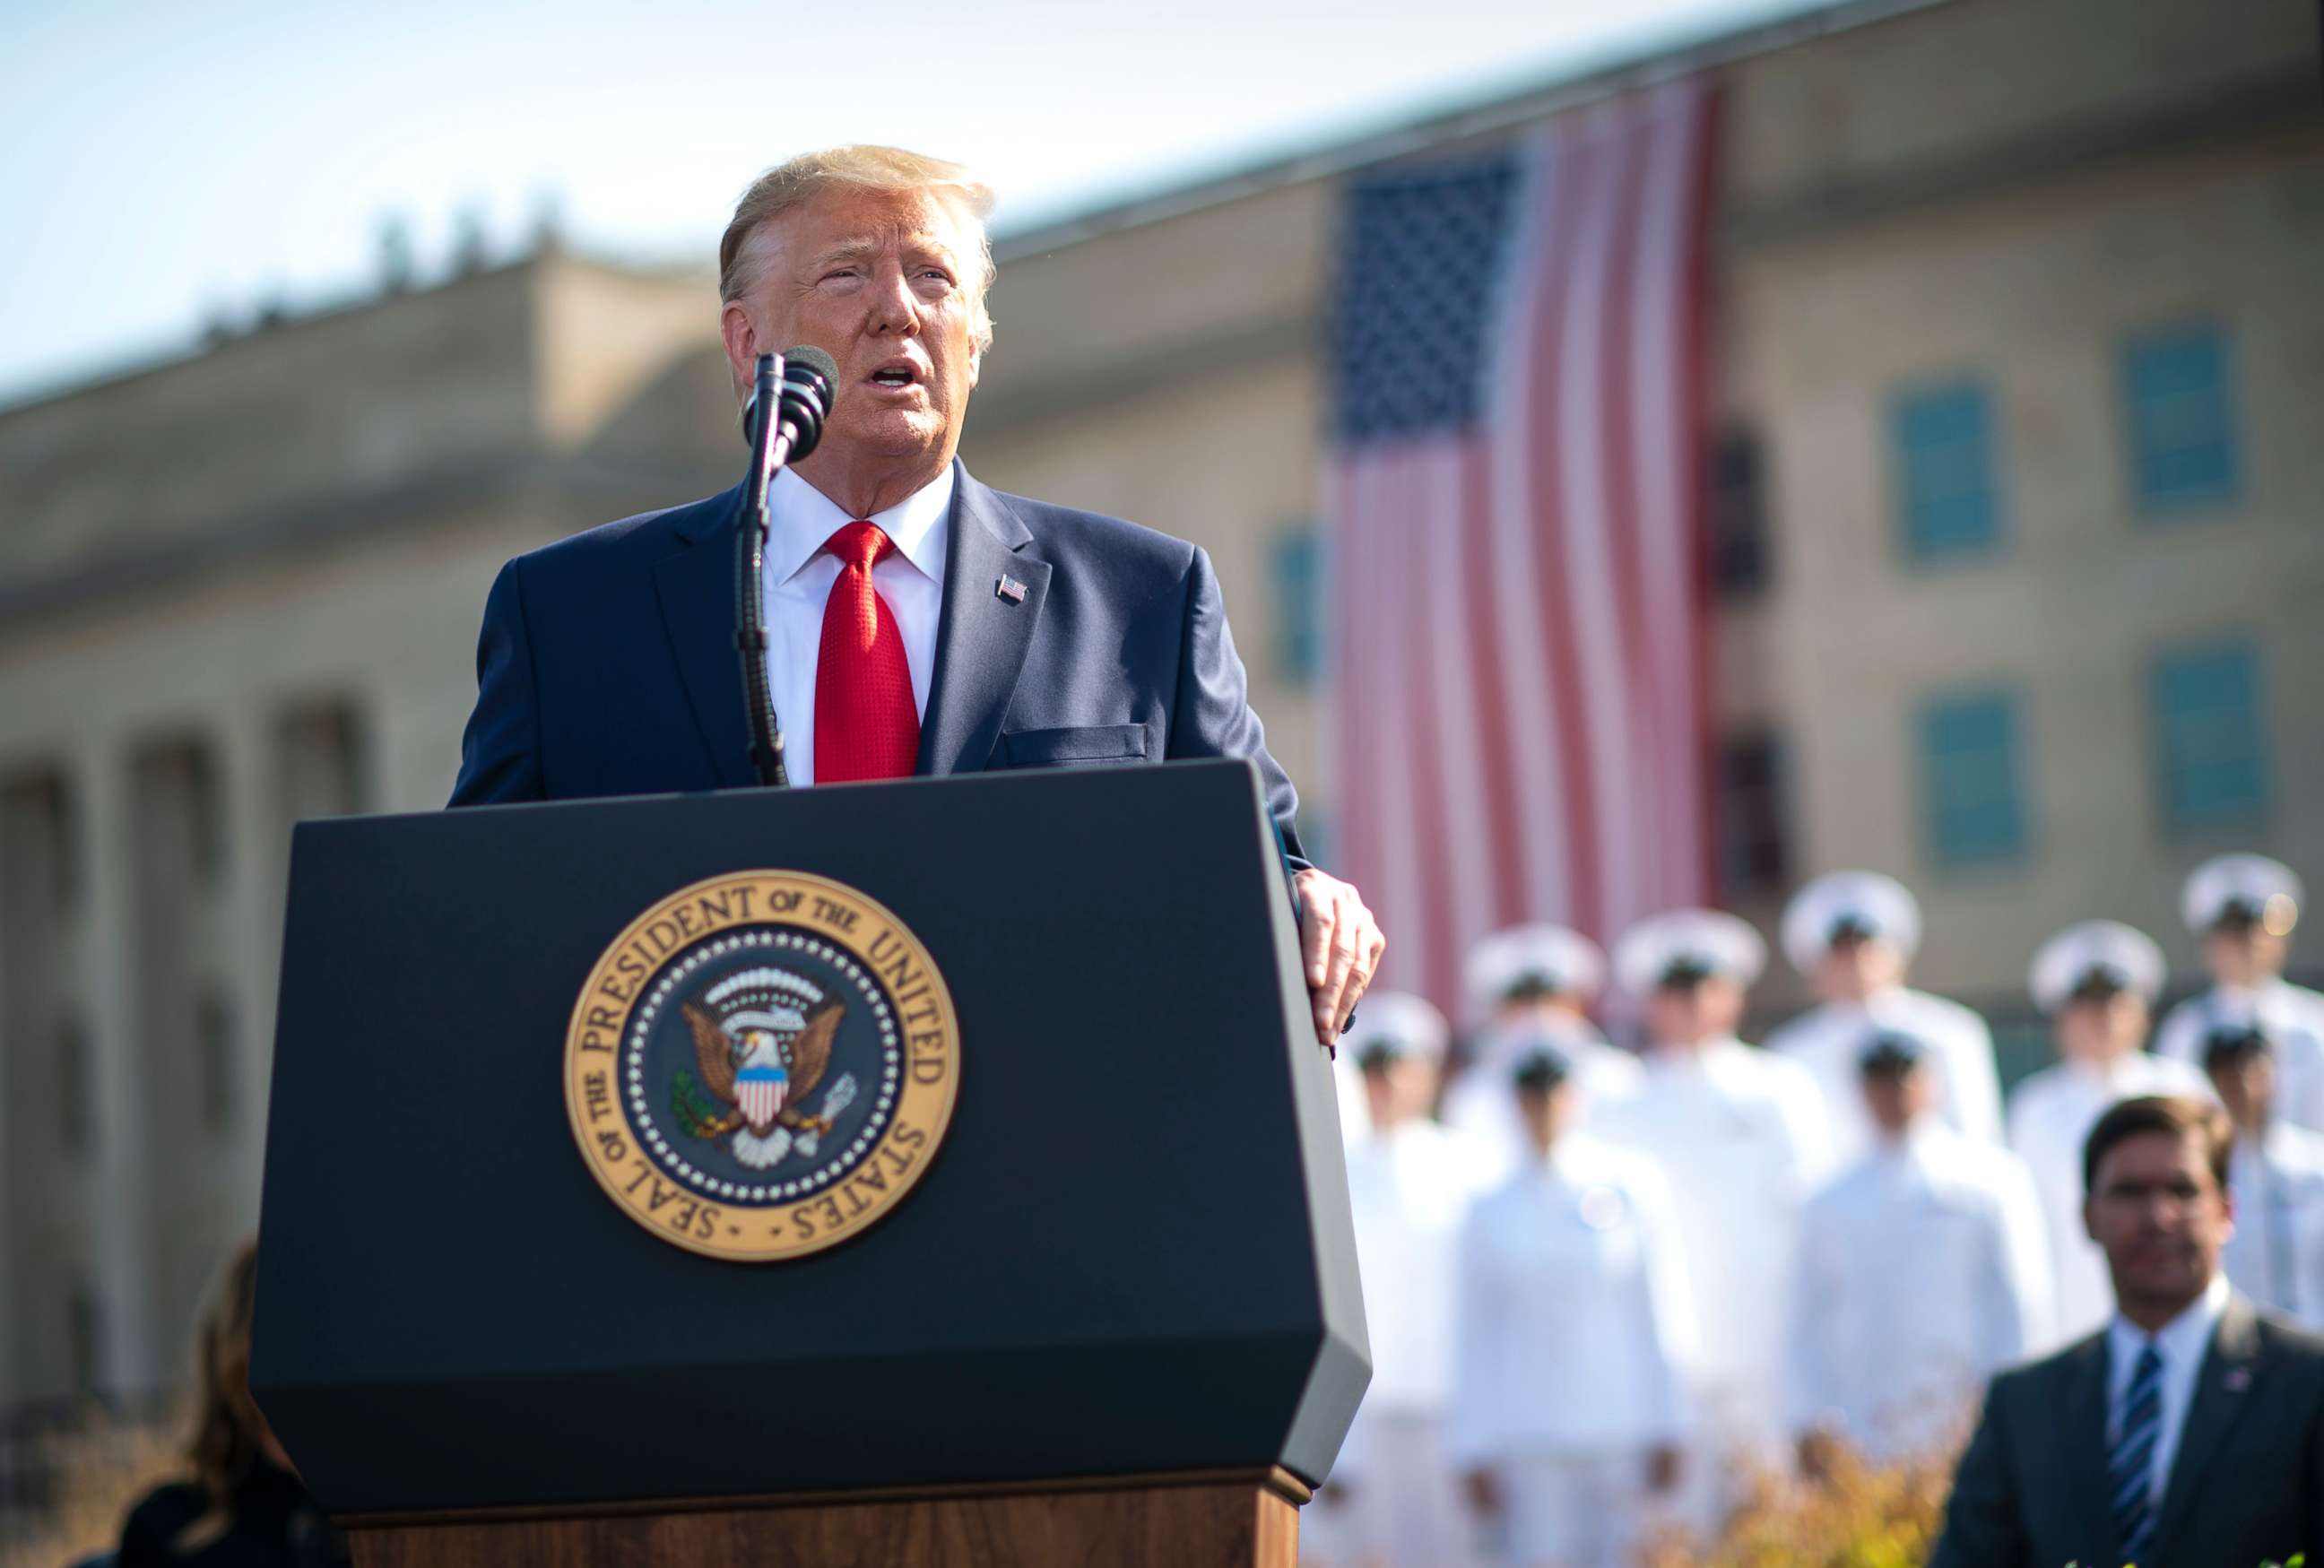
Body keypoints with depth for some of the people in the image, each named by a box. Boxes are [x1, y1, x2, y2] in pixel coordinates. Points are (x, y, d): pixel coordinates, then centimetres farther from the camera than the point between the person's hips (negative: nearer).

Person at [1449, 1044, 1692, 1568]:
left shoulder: (1631, 1185, 6)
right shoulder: (1493, 1214, 10)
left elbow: (1666, 1309, 4)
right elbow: (1478, 1338, 11)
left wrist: (1665, 1431, -1)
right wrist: (1475, 1451, 6)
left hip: (1622, 1426, -1)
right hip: (1531, 1431, 1)